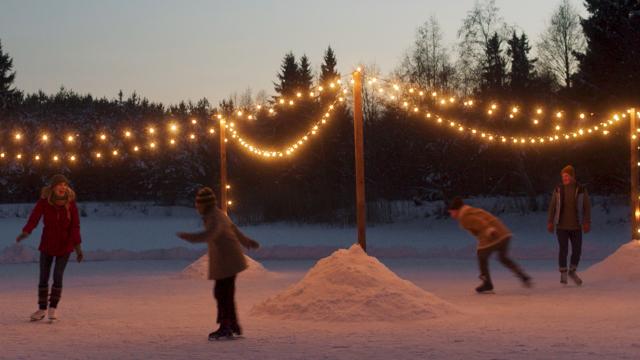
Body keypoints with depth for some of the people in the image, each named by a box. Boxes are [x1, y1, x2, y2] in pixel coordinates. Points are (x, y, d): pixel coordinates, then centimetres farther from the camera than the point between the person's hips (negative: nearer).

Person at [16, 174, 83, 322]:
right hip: (47, 244, 1)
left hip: (64, 245, -1)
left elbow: (75, 226, -13)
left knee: (58, 276, -8)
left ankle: (53, 308, 9)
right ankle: (42, 309, 21)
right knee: (43, 278, 5)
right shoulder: (44, 201, -14)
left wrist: (78, 247, -20)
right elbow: (34, 218, -26)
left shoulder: (71, 203, -13)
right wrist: (25, 232, -45)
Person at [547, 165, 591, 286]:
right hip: (562, 226, -1)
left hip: (576, 226, 1)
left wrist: (587, 223, -11)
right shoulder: (558, 189, 0)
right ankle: (563, 274, 7)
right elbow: (552, 206, 3)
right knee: (563, 249, -9)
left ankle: (572, 272, 26)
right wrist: (550, 222, -4)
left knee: (577, 250, 3)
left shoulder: (581, 190, -3)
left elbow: (587, 207, -2)